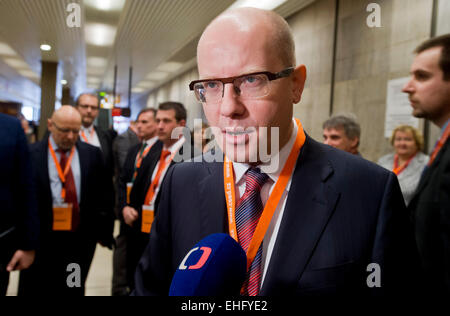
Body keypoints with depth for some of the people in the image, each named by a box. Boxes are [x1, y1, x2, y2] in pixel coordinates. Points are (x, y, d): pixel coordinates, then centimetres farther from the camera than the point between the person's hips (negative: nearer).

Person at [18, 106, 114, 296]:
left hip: (81, 240, 1)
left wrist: (103, 231, 6)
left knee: (72, 290, 15)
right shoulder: (31, 154, -3)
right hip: (39, 240, -1)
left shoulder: (92, 154, 2)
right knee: (35, 290, 11)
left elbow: (103, 194, 6)